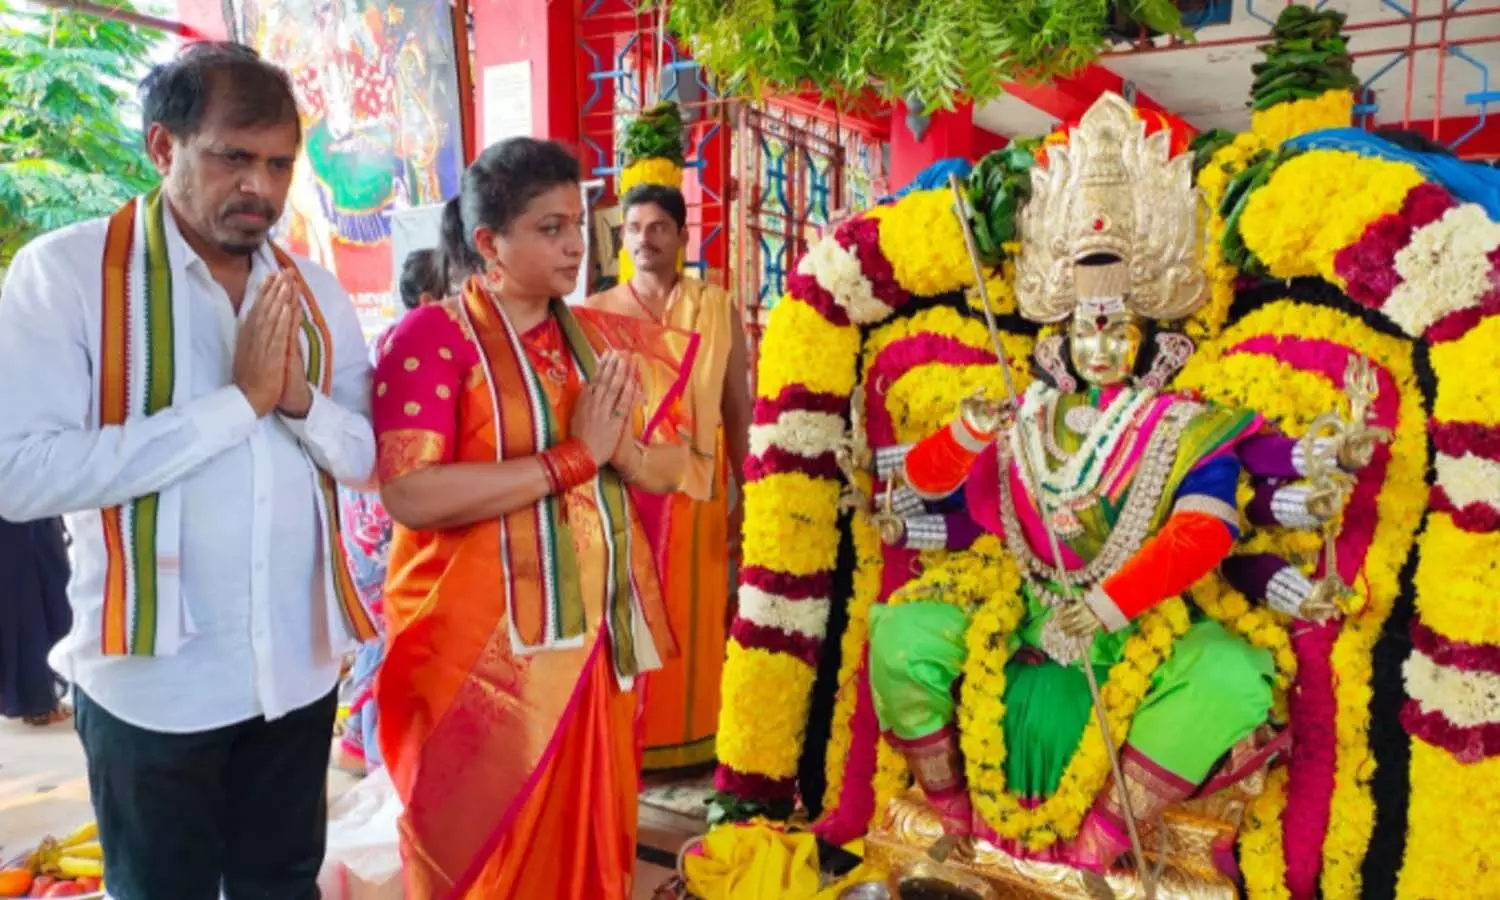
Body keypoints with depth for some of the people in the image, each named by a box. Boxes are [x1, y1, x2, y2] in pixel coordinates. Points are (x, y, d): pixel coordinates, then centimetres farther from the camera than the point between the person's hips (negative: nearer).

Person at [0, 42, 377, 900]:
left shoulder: (315, 291, 5)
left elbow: (368, 454, 5)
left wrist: (302, 401, -15)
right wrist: (238, 400, -22)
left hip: (301, 662, 4)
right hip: (156, 676, -4)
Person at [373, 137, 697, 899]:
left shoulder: (598, 338, 8)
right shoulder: (432, 337, -9)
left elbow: (672, 468, 8)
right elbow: (410, 495, -22)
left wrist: (621, 452, -14)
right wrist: (572, 457, -20)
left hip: (595, 641, 5)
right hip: (483, 651, -5)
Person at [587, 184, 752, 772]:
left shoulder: (717, 309, 7)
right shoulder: (596, 313, 7)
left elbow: (738, 409, 6)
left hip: (695, 491, 0)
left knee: (692, 621, 4)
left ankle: (689, 741, 21)